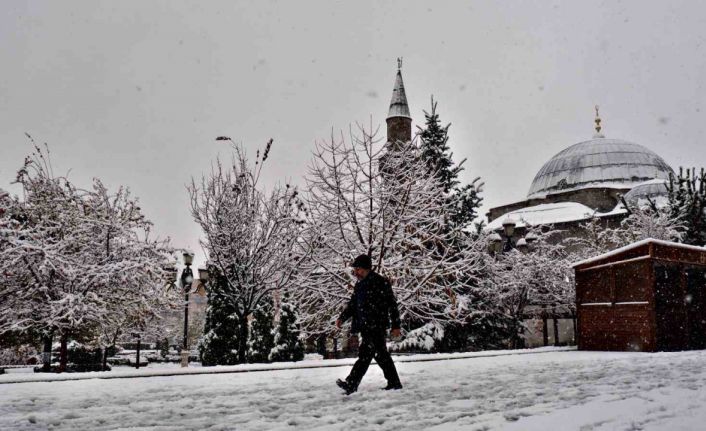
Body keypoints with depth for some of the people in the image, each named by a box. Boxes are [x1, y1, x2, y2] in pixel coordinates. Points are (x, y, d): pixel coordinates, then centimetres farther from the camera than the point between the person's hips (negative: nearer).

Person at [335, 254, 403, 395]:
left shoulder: (381, 282, -9)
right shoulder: (359, 285, 15)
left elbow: (392, 304, -8)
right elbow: (352, 304, 18)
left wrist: (396, 325, -9)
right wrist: (342, 318, 3)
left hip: (376, 326, -8)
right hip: (365, 326, 8)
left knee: (366, 353, -13)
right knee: (381, 354, 14)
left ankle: (351, 384, -16)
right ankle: (394, 383, 24)